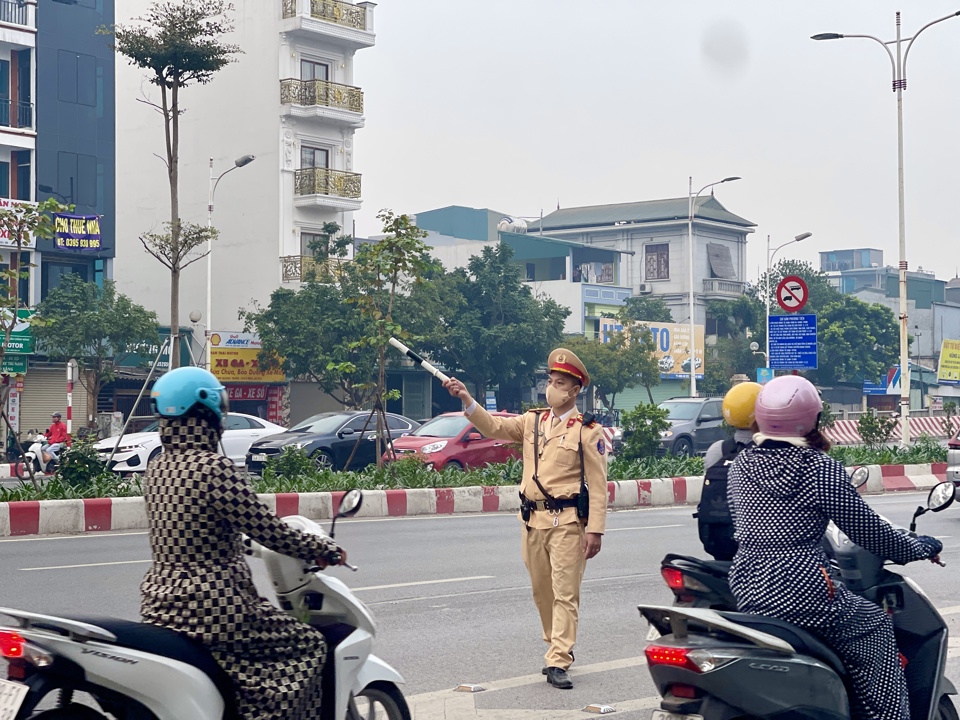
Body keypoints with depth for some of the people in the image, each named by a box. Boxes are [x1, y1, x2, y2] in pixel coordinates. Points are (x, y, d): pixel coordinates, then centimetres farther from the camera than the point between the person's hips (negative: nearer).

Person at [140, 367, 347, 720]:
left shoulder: (157, 469, 7)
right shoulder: (215, 467, -17)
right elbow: (266, 529, -16)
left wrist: (236, 544, 33)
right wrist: (325, 550, -2)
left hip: (160, 603, 9)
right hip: (210, 608, -9)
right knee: (307, 645, 2)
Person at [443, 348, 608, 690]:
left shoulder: (587, 431, -4)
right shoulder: (533, 421, 12)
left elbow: (597, 484, -7)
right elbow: (494, 427, 3)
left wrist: (595, 530, -13)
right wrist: (466, 399, -11)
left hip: (567, 520, -6)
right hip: (532, 519, 6)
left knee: (565, 593, -6)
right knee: (541, 591, 13)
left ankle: (558, 662, -6)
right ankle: (558, 645, 29)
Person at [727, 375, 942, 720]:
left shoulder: (740, 465, 6)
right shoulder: (820, 468, -10)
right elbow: (868, 532, -4)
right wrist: (920, 547, 13)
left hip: (746, 589, 6)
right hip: (801, 591, -6)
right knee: (876, 626, 16)